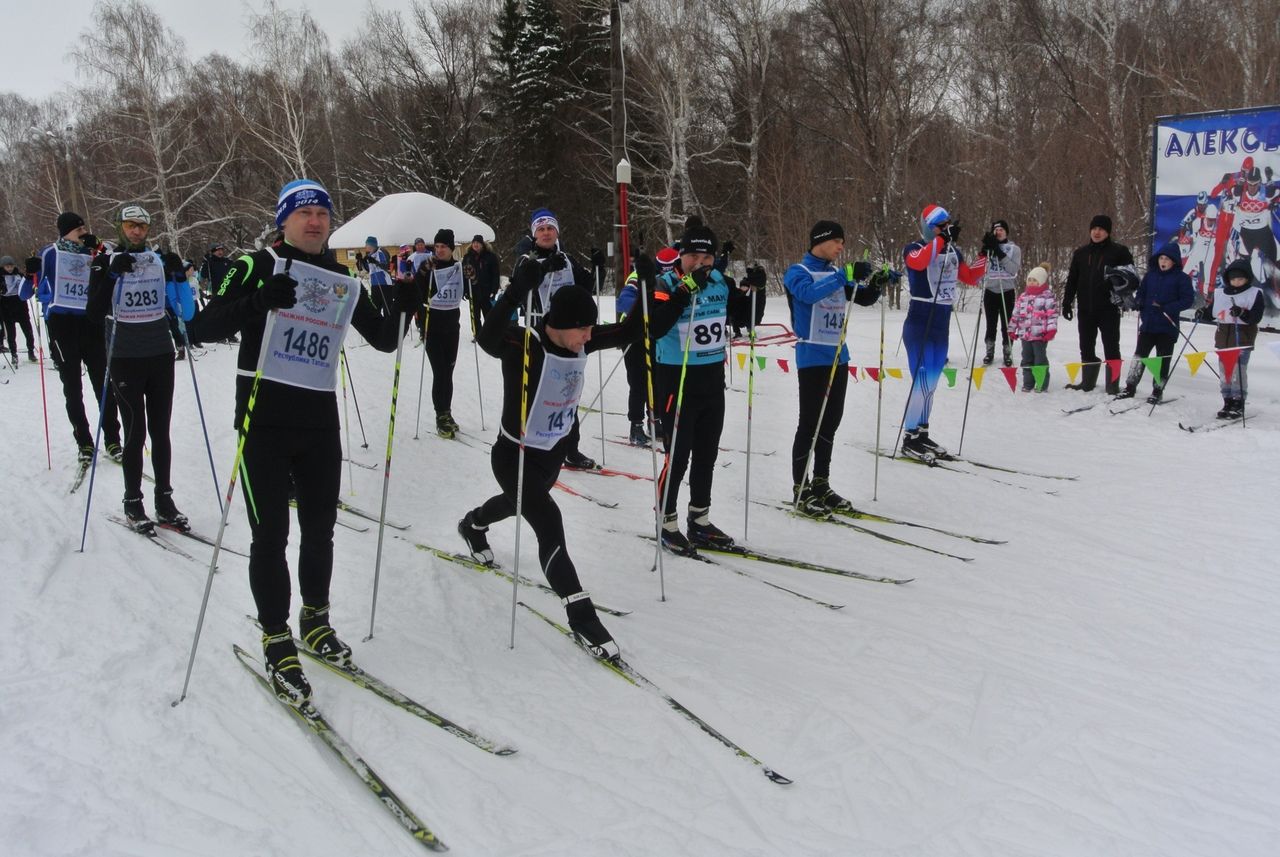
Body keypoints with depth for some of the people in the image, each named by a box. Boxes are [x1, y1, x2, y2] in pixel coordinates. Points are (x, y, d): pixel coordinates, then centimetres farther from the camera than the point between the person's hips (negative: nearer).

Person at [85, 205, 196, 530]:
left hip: (161, 357, 3)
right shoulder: (105, 263, -1)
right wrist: (112, 275, -21)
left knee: (160, 431, 8)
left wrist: (179, 277, -11)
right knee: (135, 432, -1)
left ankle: (164, 499, 16)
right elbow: (94, 316, -13)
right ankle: (133, 503, 10)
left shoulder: (160, 261, 6)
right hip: (125, 360, -3)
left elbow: (185, 313, 2)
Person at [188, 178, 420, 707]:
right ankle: (277, 642, 12)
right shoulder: (260, 266, -3)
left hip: (320, 424, 4)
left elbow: (384, 340, 15)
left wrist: (403, 308, -5)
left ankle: (316, 621, 32)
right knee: (271, 533, -1)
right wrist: (256, 303, -29)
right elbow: (201, 327, -11)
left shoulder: (344, 282, 10)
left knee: (320, 529, 13)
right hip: (265, 421, -4)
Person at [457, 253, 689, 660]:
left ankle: (472, 525, 66)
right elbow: (489, 337, -55)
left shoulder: (582, 340, -13)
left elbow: (633, 330, -5)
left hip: (555, 450, 8)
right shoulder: (522, 343, -32)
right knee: (549, 523, -20)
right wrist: (521, 287, -66)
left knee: (517, 503, 33)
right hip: (515, 454, -8)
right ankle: (581, 613, -9)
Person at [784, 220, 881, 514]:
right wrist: (846, 276, -35)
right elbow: (809, 292, -28)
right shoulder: (798, 272, -7)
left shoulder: (837, 273, 14)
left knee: (831, 421, 11)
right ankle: (800, 490, 5)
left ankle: (821, 484, 21)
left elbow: (864, 298, 15)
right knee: (810, 423, -4)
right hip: (812, 358, -7)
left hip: (839, 357, 7)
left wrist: (876, 283, -5)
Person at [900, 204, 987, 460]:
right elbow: (918, 262, -33)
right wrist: (943, 238, -37)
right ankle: (909, 438, 0)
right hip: (919, 326, -7)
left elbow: (971, 278, 18)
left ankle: (921, 434, 22)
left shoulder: (953, 252, 10)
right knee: (922, 383, -10)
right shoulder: (914, 249, -9)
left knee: (932, 384, 12)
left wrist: (985, 254, 5)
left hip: (942, 327, 7)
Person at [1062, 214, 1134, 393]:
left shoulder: (1119, 251, 0)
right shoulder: (1081, 253, 10)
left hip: (1109, 309, -4)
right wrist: (1067, 302, 6)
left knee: (1111, 348, 2)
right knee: (1086, 347, 12)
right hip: (1085, 309, 4)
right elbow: (1072, 279, 11)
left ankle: (1113, 385, 7)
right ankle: (1088, 382, 24)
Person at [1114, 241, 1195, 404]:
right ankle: (1130, 387, 13)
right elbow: (1141, 292, 15)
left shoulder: (1181, 278, -6)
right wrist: (1138, 303, -6)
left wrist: (1167, 308, -19)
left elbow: (1188, 300, -9)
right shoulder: (1151, 274, 7)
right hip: (1148, 323, 4)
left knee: (1163, 360, 5)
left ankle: (1158, 391, 14)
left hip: (1167, 326, -4)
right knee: (1139, 354, 6)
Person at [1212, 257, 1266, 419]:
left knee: (1238, 371, -7)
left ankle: (1238, 405, 0)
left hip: (1243, 340, -5)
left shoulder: (1255, 294, -2)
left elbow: (1256, 317, -10)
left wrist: (1242, 313, -27)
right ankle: (1228, 403, 15)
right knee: (1224, 371, 7)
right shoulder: (1219, 293, 11)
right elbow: (1213, 313, 20)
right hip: (1223, 338, 5)